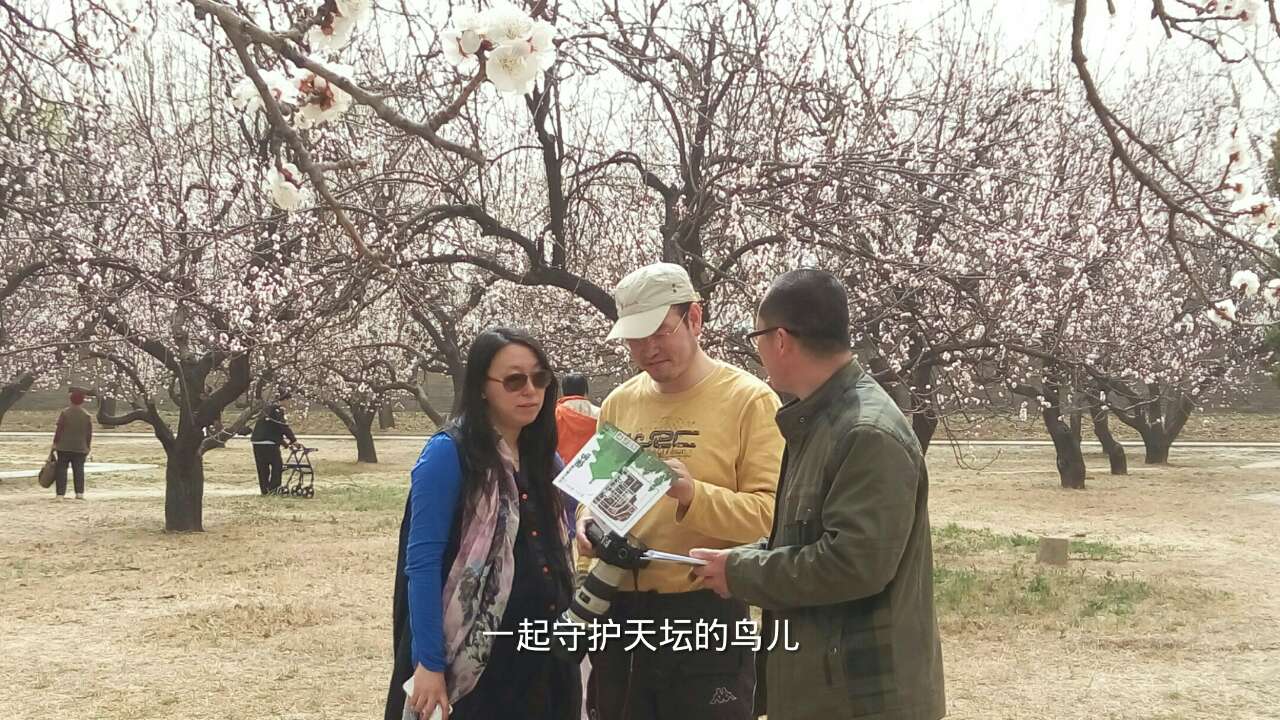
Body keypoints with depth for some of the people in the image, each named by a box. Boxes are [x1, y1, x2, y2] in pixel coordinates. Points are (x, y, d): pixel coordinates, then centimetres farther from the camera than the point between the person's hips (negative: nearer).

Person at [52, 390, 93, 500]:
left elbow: (59, 430, -7)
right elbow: (89, 433, 3)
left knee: (62, 469, 2)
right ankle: (80, 492, -1)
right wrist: (88, 446, 13)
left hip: (64, 447, -2)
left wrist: (55, 442, 1)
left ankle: (60, 493, -2)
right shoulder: (87, 415, 0)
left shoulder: (64, 412, -6)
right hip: (80, 448, 2)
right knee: (79, 470, 5)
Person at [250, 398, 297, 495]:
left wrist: (283, 440, 25)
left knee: (262, 468, 11)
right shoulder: (278, 409, -5)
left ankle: (265, 490, 13)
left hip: (257, 441, 9)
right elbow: (283, 425, -14)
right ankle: (273, 489, -7)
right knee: (277, 465, -2)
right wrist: (293, 440, -10)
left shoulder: (266, 409, 24)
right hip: (268, 443, -9)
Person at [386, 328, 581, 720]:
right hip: (474, 660, -6)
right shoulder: (449, 454, -11)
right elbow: (422, 562, -14)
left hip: (545, 657, 6)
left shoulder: (546, 461, 9)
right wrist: (428, 663, -19)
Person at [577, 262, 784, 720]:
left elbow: (771, 514, -14)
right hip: (619, 613, 6)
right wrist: (589, 522, -2)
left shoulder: (749, 400, -7)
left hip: (707, 616, -5)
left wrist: (692, 494, -29)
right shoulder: (618, 403, 10)